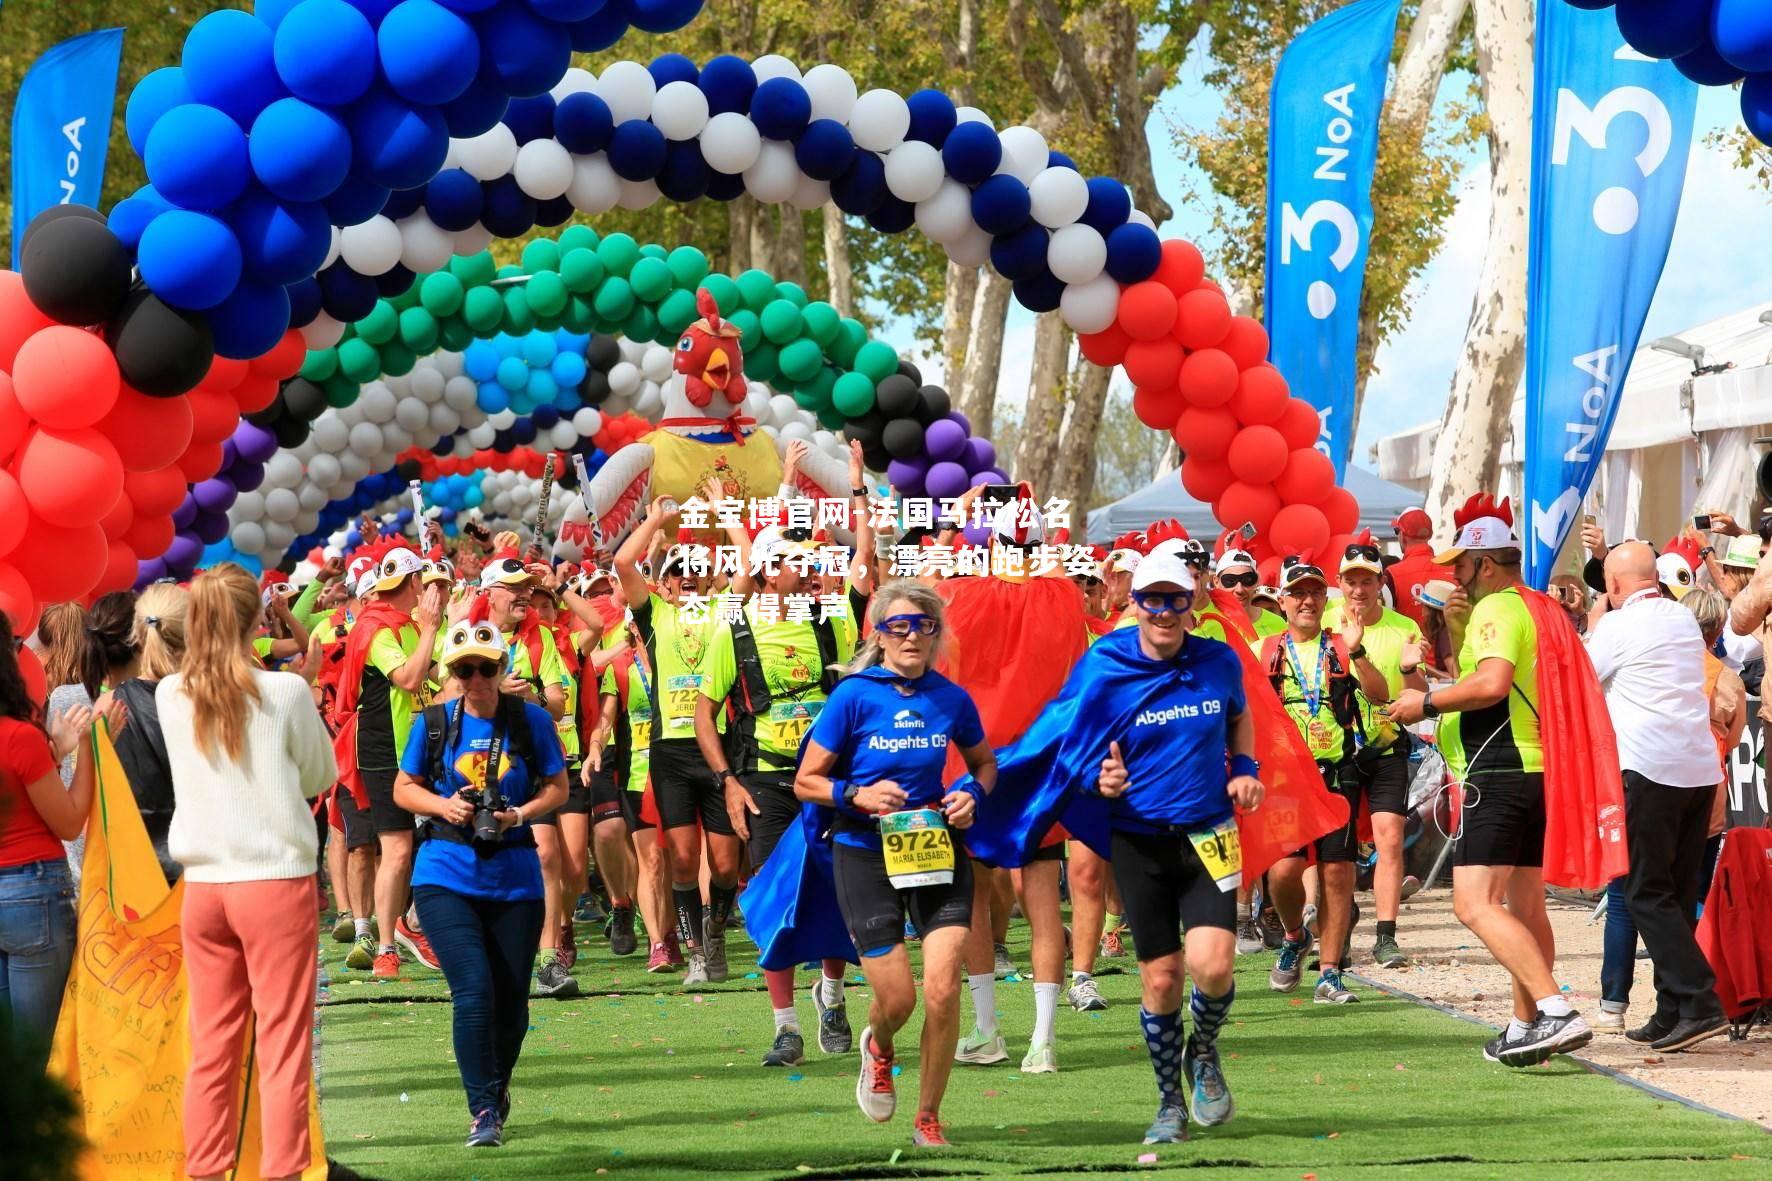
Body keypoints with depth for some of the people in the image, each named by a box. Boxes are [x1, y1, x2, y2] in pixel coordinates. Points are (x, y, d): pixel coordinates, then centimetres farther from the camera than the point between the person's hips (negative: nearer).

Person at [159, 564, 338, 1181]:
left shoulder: (171, 696, 0)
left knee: (212, 1045, 9)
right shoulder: (285, 693, -10)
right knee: (284, 1044, 0)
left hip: (202, 887, 4)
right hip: (276, 881, -4)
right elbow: (321, 775, 3)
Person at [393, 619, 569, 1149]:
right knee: (474, 992, -16)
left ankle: (496, 1090, 35)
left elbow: (557, 787, 6)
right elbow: (404, 788, 9)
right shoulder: (433, 722, -1)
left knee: (510, 1003, 7)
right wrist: (442, 805, -11)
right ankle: (484, 1110, -7)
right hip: (447, 877, -1)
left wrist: (521, 814, -13)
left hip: (515, 879, 1)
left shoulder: (532, 720, -2)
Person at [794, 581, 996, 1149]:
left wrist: (973, 795, -4)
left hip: (936, 848, 2)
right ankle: (879, 1048, 38)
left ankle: (928, 1118, 9)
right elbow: (806, 782, -5)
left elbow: (985, 763, 17)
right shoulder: (854, 696, -10)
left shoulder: (951, 699, -2)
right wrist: (859, 795, -22)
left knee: (943, 990, -9)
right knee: (897, 997, -1)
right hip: (866, 855, -2)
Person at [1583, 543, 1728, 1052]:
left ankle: (1698, 1001, -17)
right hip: (1700, 770, 7)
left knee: (1648, 894, -4)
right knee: (1678, 895, 11)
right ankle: (1673, 1012, 10)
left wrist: (1594, 622, 16)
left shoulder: (1618, 626, -7)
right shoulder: (1685, 620, 13)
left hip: (1648, 771, -7)